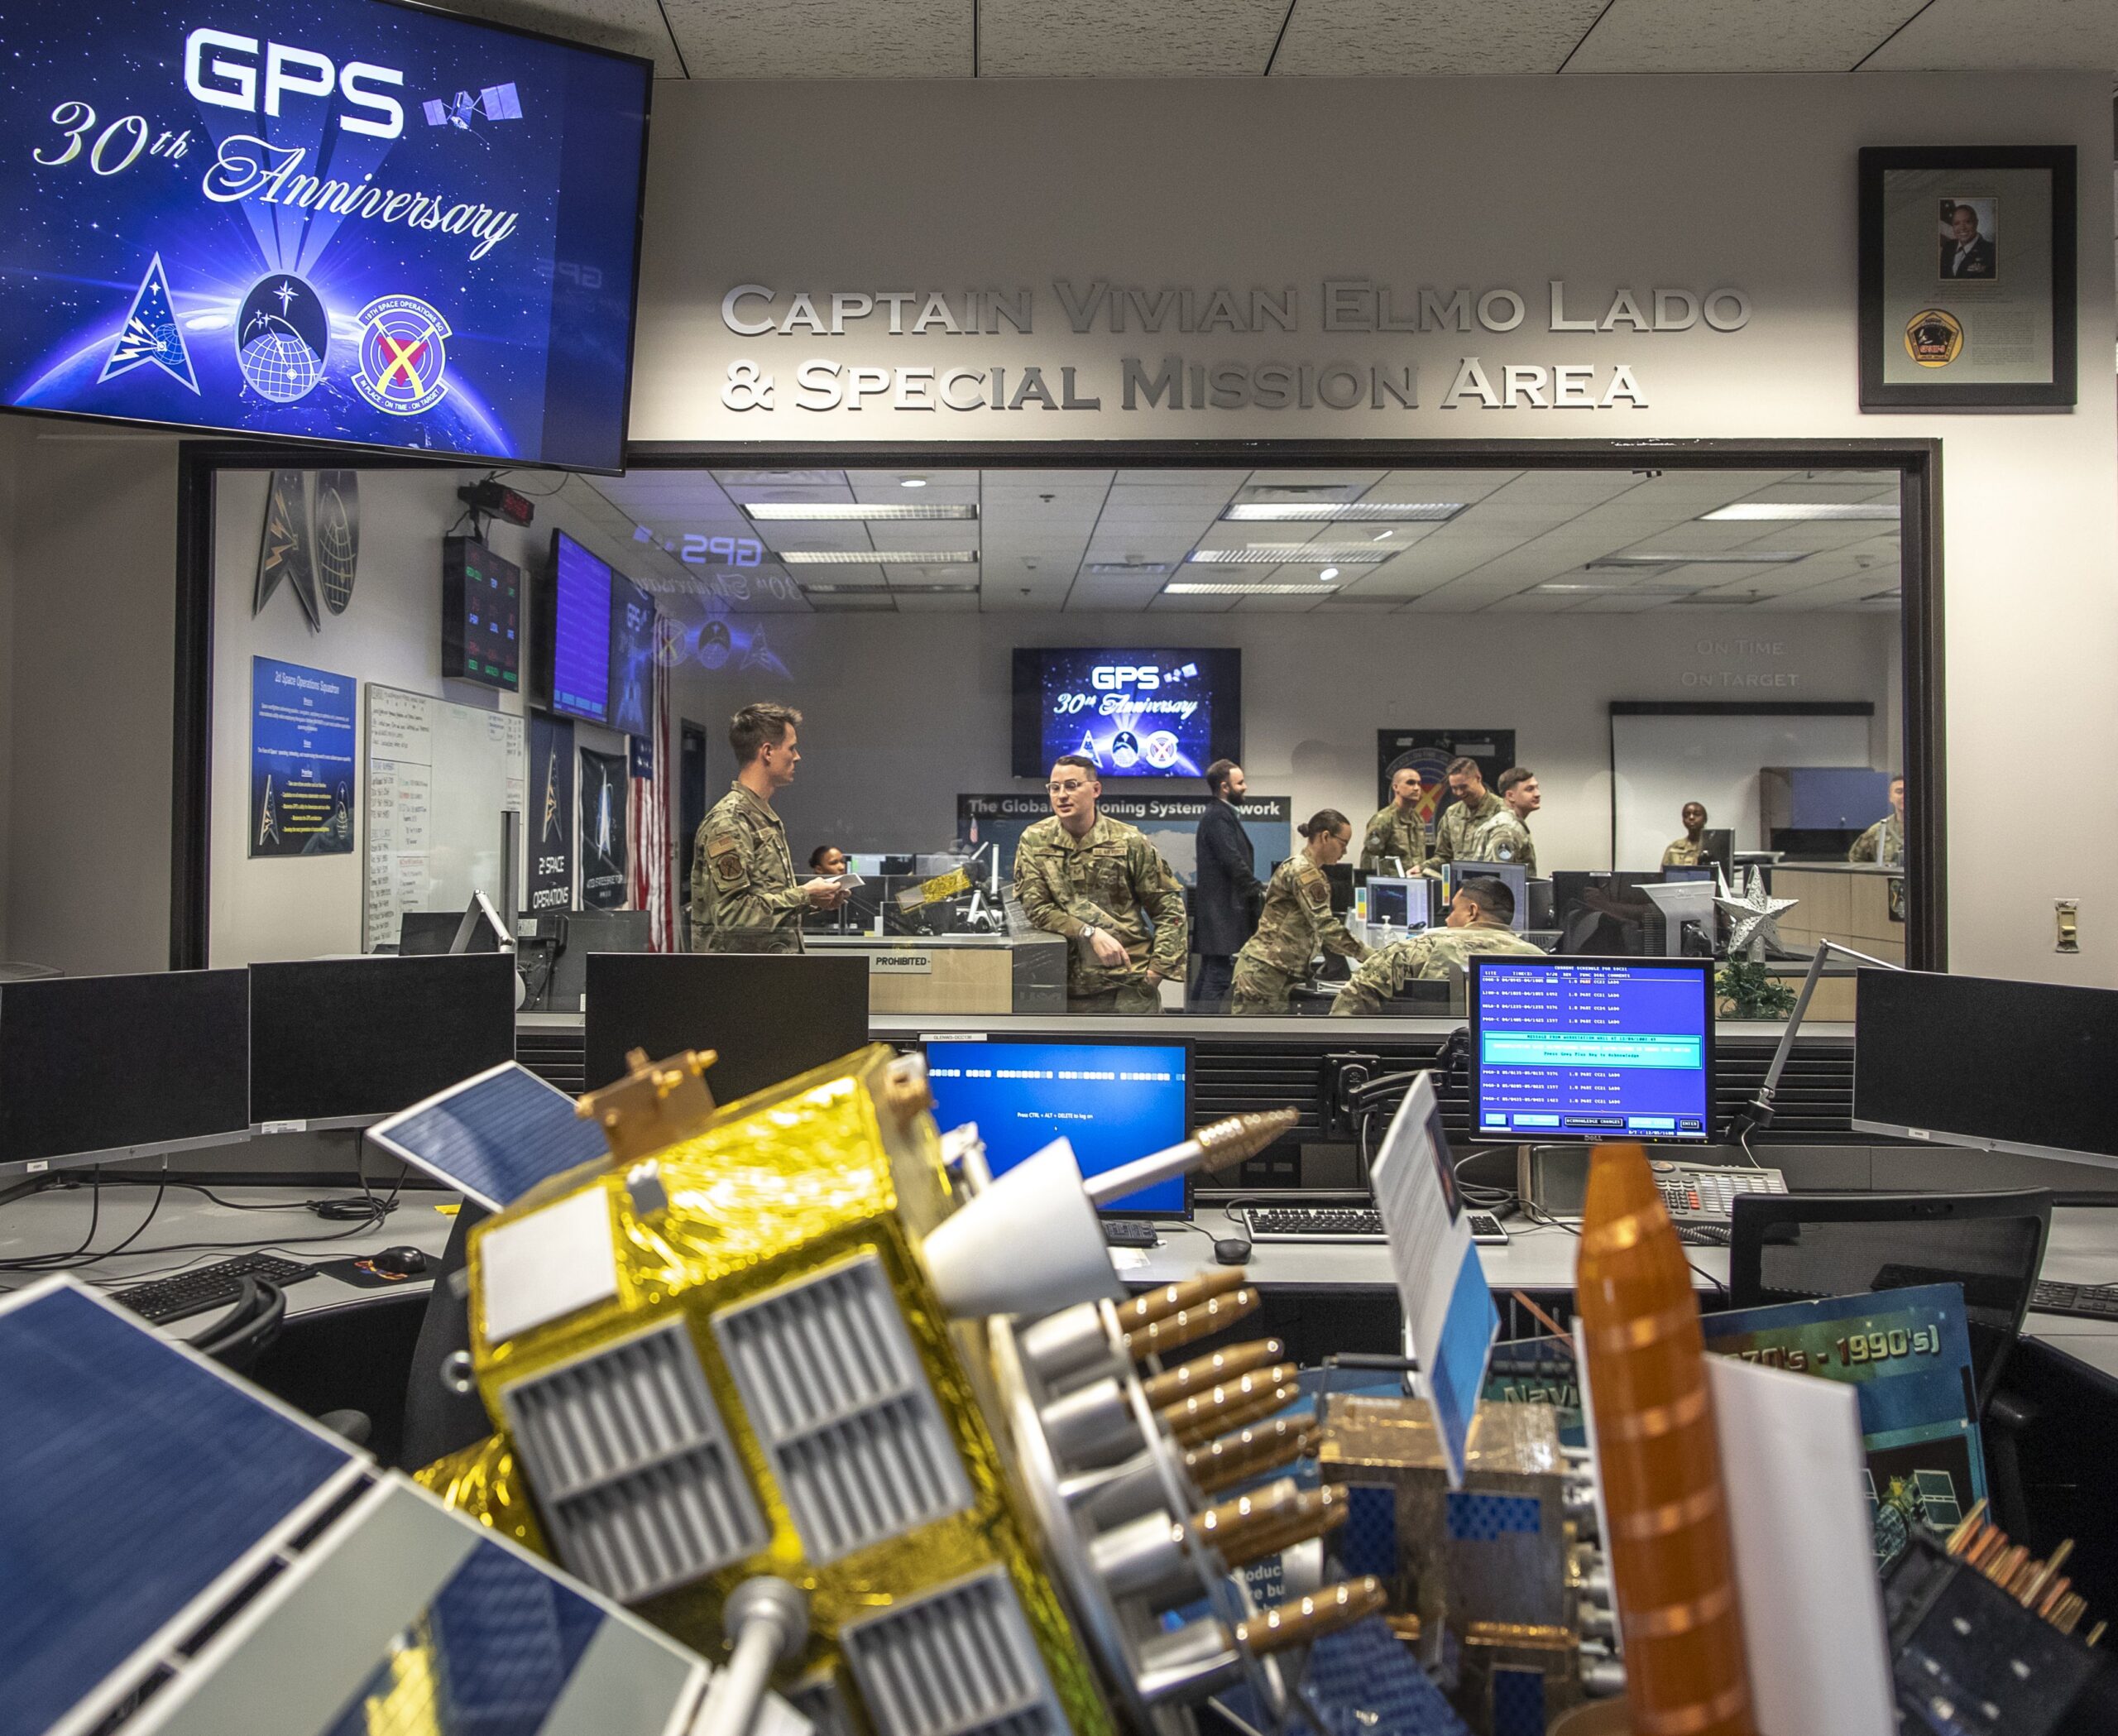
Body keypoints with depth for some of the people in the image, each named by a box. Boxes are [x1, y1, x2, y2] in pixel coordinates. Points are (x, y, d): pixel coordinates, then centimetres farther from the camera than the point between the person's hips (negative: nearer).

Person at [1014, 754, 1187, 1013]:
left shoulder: (1130, 841, -2)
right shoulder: (1034, 841, 2)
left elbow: (1169, 908, 3)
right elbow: (1035, 906, -4)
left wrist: (1158, 967, -6)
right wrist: (1090, 933, -16)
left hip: (1130, 980, -1)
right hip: (1069, 987, 1)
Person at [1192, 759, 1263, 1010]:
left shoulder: (1223, 815, 18)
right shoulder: (1218, 817, -14)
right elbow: (1234, 862, -19)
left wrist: (1256, 890, 11)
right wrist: (1259, 891, -10)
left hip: (1219, 911, 11)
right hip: (1223, 911, -11)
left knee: (1209, 975, 12)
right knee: (1219, 976, -11)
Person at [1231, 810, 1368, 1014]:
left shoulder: (1305, 869, 19)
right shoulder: (1304, 871, -13)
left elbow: (1316, 928, 22)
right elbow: (1325, 925, -20)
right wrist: (1367, 955, -17)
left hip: (1276, 974, 11)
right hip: (1263, 972, -11)